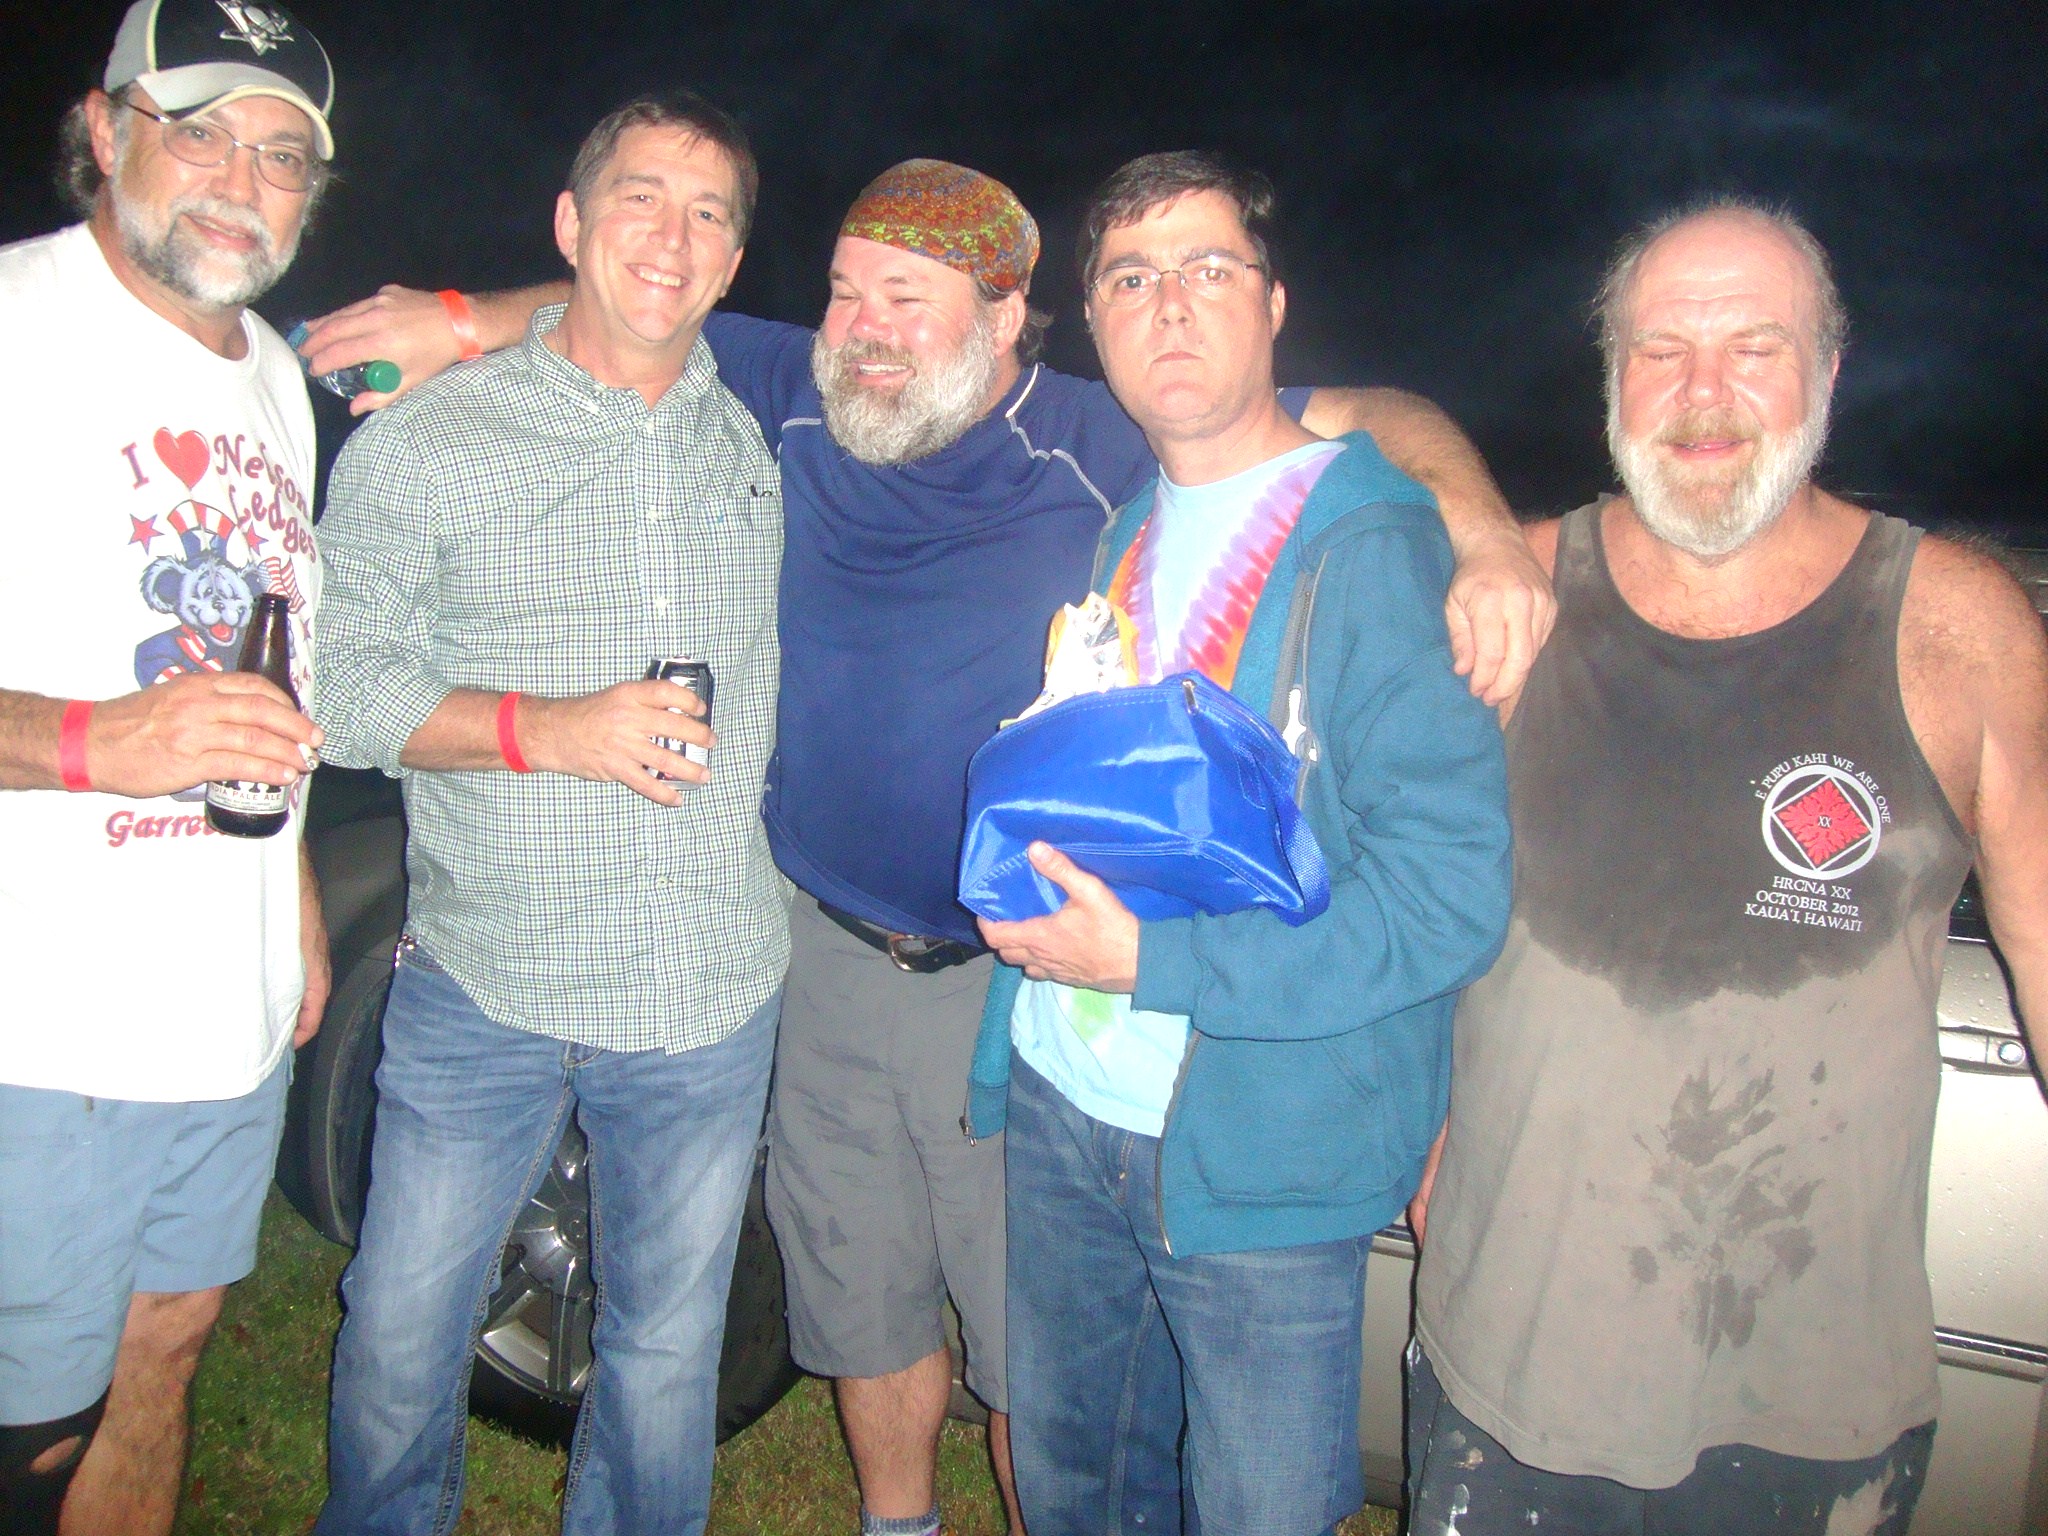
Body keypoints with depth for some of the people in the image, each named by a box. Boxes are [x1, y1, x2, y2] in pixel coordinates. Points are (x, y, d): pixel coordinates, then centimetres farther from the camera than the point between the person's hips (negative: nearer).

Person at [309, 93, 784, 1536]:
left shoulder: (762, 442, 8)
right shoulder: (429, 441, -2)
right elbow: (342, 684, -6)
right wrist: (553, 729, -19)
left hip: (712, 996, 2)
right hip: (486, 986, -2)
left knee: (669, 1352, 15)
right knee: (400, 1339, 10)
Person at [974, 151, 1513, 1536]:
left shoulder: (1375, 548, -15)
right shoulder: (1120, 531, 9)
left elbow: (1453, 897, -20)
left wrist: (1155, 961, -22)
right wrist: (1039, 917, 5)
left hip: (1260, 1154, -6)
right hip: (1060, 1109, 6)